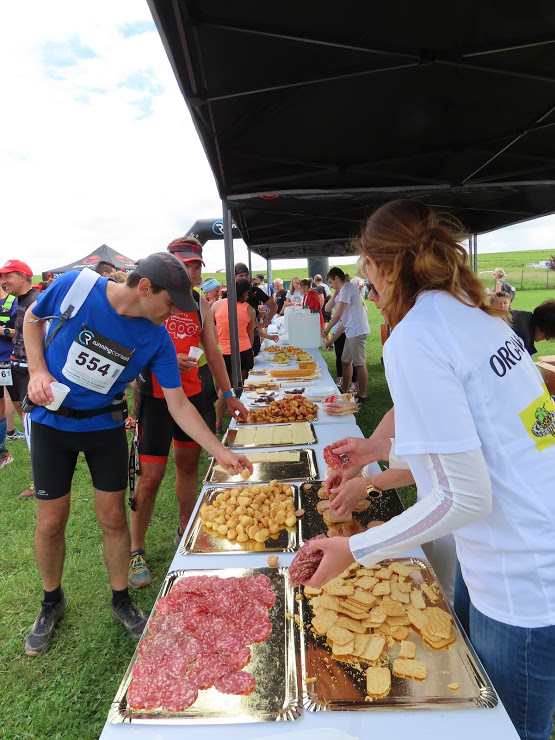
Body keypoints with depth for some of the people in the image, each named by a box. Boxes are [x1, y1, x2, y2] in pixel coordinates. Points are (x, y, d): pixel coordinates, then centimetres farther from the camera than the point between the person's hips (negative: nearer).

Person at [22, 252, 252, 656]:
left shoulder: (158, 338, -15)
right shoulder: (73, 287, -21)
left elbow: (179, 404, -10)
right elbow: (33, 319, 0)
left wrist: (221, 452, -13)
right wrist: (38, 369, -14)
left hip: (106, 425, 1)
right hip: (52, 422, -1)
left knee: (113, 518, 6)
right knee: (51, 522, 6)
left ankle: (121, 599, 30)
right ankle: (52, 600, 34)